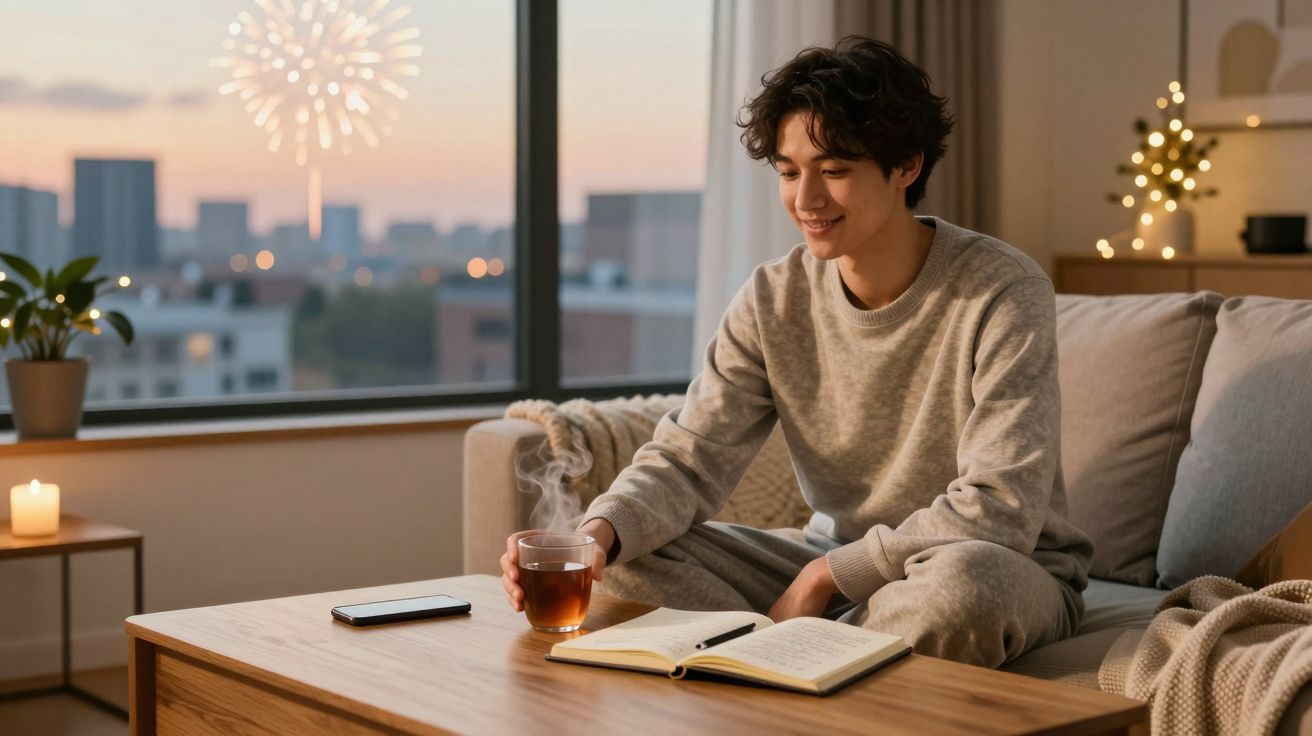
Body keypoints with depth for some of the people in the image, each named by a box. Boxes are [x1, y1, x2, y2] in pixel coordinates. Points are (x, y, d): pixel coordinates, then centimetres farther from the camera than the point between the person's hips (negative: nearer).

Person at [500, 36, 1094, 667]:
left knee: (966, 580, -40)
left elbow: (999, 512, -23)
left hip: (1008, 571, -4)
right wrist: (601, 532, -30)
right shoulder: (772, 300, -3)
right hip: (834, 562, 4)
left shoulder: (1002, 292, -18)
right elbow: (687, 460, -8)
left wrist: (825, 574, -23)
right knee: (629, 553, -11)